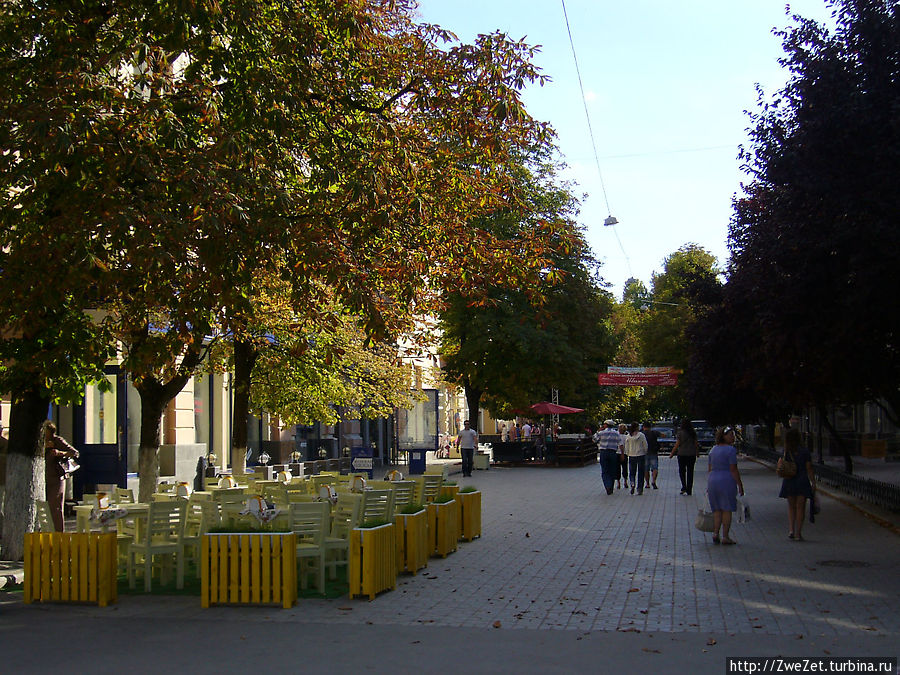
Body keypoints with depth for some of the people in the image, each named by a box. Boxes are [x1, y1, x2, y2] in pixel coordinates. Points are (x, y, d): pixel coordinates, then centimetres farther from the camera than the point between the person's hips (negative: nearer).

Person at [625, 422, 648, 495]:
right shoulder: (641, 435, -7)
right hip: (641, 455, -2)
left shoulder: (628, 437, -1)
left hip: (631, 456, 2)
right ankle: (640, 489, 5)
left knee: (632, 472, 11)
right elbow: (645, 446, -4)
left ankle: (632, 483, -16)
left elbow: (626, 447, 2)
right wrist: (645, 453, 11)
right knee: (640, 473, 6)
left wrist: (628, 454, 14)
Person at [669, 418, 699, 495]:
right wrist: (697, 452, 22)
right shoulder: (693, 433, 2)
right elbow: (696, 444, 7)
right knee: (690, 472, 8)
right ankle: (689, 490, 10)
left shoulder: (680, 433, -9)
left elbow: (677, 445, -9)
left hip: (682, 454, -3)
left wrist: (672, 453, 0)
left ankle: (684, 487, -7)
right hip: (692, 454, 3)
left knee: (682, 471, 10)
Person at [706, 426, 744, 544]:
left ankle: (715, 533, 3)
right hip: (727, 481, -6)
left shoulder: (713, 449, 11)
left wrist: (708, 485, 19)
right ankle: (725, 537, 3)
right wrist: (740, 485, -8)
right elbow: (733, 469, -13)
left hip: (713, 481, 6)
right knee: (727, 510, 1)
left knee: (717, 509, 14)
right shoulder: (730, 450, -10)